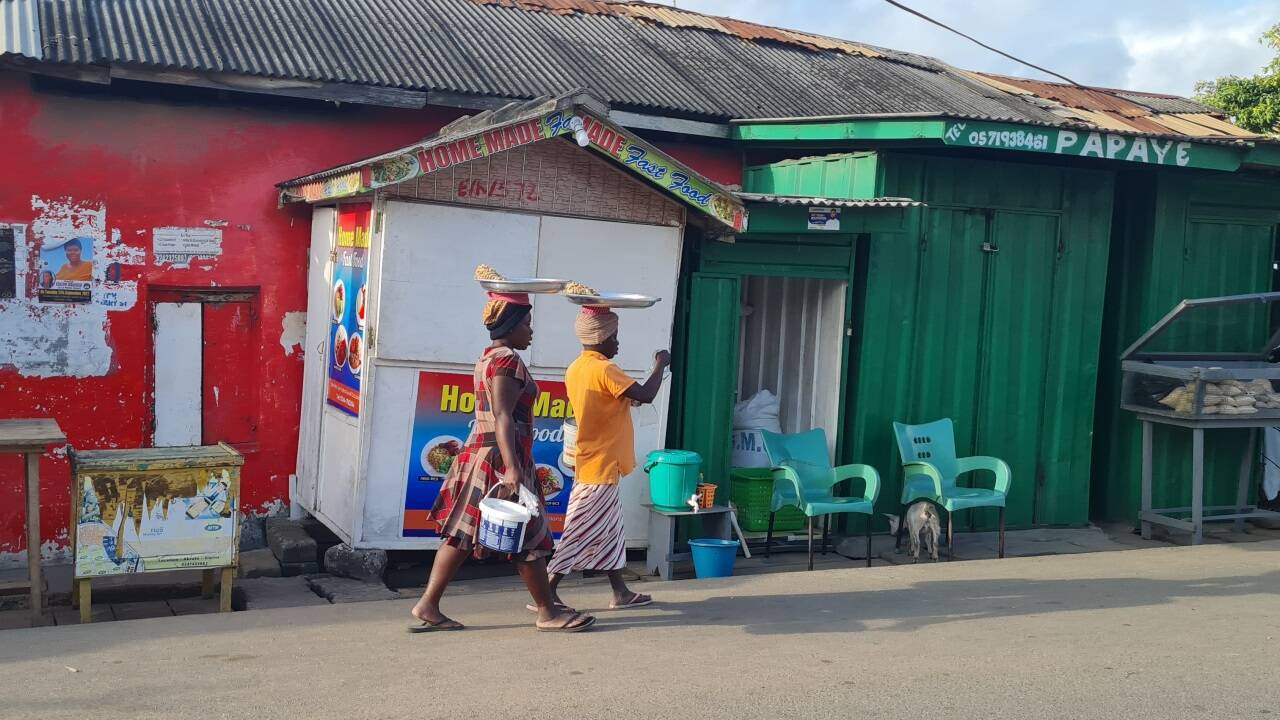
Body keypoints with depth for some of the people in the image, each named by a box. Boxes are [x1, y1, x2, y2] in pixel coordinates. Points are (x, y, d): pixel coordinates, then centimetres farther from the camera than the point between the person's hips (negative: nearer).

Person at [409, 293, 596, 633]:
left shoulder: (488, 357, 16)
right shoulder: (508, 360, -14)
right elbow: (503, 417, -22)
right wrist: (512, 467, -28)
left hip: (480, 452, 10)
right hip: (501, 456, -10)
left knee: (463, 534, 8)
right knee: (529, 537, 0)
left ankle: (427, 606, 8)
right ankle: (548, 612, 10)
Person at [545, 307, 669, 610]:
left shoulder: (576, 369, 8)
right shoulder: (604, 369, -20)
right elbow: (645, 395, -22)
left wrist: (627, 400, 13)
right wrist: (660, 365, -7)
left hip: (590, 463, 9)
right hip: (600, 466, -9)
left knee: (609, 529, 15)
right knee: (582, 531, -4)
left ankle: (621, 592, 22)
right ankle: (546, 592, -1)